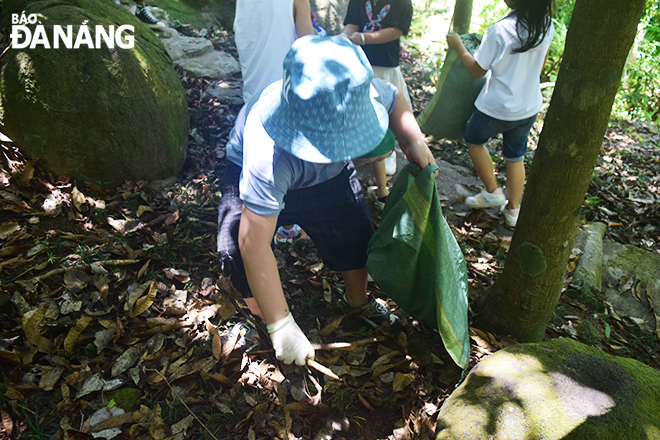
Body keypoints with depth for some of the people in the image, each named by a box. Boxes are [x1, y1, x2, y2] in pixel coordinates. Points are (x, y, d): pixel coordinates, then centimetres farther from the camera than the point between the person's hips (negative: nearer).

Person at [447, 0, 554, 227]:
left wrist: (458, 47, 2)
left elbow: (477, 70, -11)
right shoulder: (546, 25, -5)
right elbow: (540, 65, 10)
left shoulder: (499, 31, -23)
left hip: (496, 107, -5)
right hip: (529, 107, 6)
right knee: (515, 156, 20)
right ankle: (513, 210, 30)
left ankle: (492, 192, 25)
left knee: (473, 139, 23)